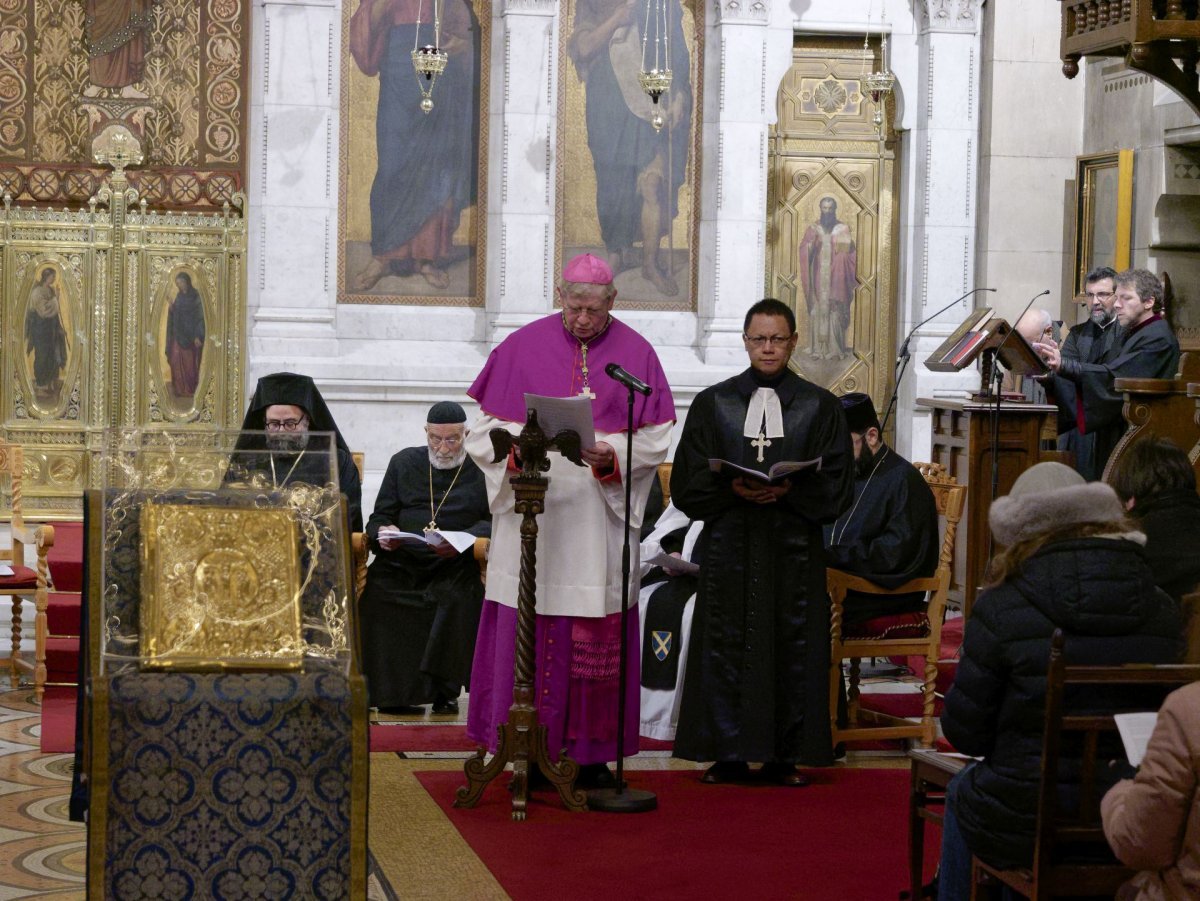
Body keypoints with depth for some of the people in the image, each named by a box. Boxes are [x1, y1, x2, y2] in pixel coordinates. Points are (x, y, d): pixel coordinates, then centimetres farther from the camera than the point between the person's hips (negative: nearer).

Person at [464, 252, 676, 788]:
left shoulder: (635, 353, 6)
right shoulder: (522, 347, 5)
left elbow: (654, 440, 3)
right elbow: (485, 428, 6)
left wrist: (611, 457, -16)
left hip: (601, 519, 0)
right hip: (532, 513, 0)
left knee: (599, 637, 1)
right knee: (531, 634, -1)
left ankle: (593, 753, 8)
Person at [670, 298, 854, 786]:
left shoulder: (820, 406, 8)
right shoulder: (713, 403, 9)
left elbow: (837, 482, 2)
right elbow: (687, 482, 4)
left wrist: (790, 490, -15)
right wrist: (731, 489, -14)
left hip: (795, 548, 0)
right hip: (728, 543, 0)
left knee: (792, 648, -1)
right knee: (725, 647, -2)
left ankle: (783, 755, 5)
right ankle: (728, 754, 5)